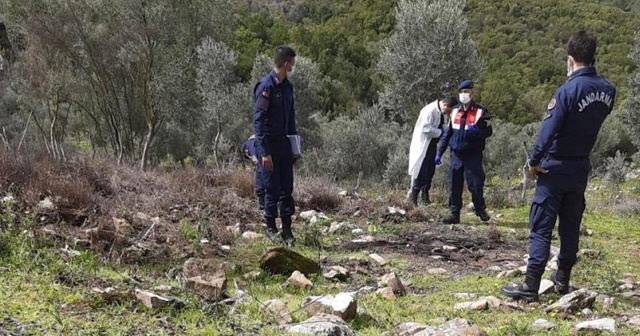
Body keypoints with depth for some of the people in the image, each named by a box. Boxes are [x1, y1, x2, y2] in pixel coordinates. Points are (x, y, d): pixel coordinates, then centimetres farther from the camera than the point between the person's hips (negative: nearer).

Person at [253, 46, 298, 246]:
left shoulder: (287, 86, 10)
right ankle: (271, 228, 13)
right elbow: (258, 121, -18)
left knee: (287, 188, 7)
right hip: (269, 144, -7)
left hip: (284, 143, 7)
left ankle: (287, 229, 14)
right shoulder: (266, 86, -15)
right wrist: (264, 152, -22)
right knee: (272, 189, 0)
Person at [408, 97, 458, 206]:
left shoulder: (440, 112, 8)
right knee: (420, 173, -6)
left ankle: (425, 198, 22)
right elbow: (425, 128, -27)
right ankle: (413, 200, 2)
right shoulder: (430, 110, -21)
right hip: (423, 146, -9)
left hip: (432, 146, 9)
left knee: (430, 172, 12)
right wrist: (440, 133, -20)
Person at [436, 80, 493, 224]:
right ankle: (454, 214, 10)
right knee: (454, 186, 3)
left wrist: (476, 131, -26)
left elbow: (488, 131, -5)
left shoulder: (480, 111, -3)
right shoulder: (455, 111, 11)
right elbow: (447, 133, 15)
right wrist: (439, 152, 11)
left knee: (475, 185, -4)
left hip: (473, 155, -4)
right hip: (456, 155, 4)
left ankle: (480, 209, 19)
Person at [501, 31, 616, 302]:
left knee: (541, 228, -4)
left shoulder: (569, 90, -20)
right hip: (582, 167, 6)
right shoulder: (607, 90, 0)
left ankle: (530, 287, -6)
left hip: (556, 167, -6)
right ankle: (563, 279, 25)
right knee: (571, 226, 17)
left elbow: (549, 130, -21)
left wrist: (534, 161, -10)